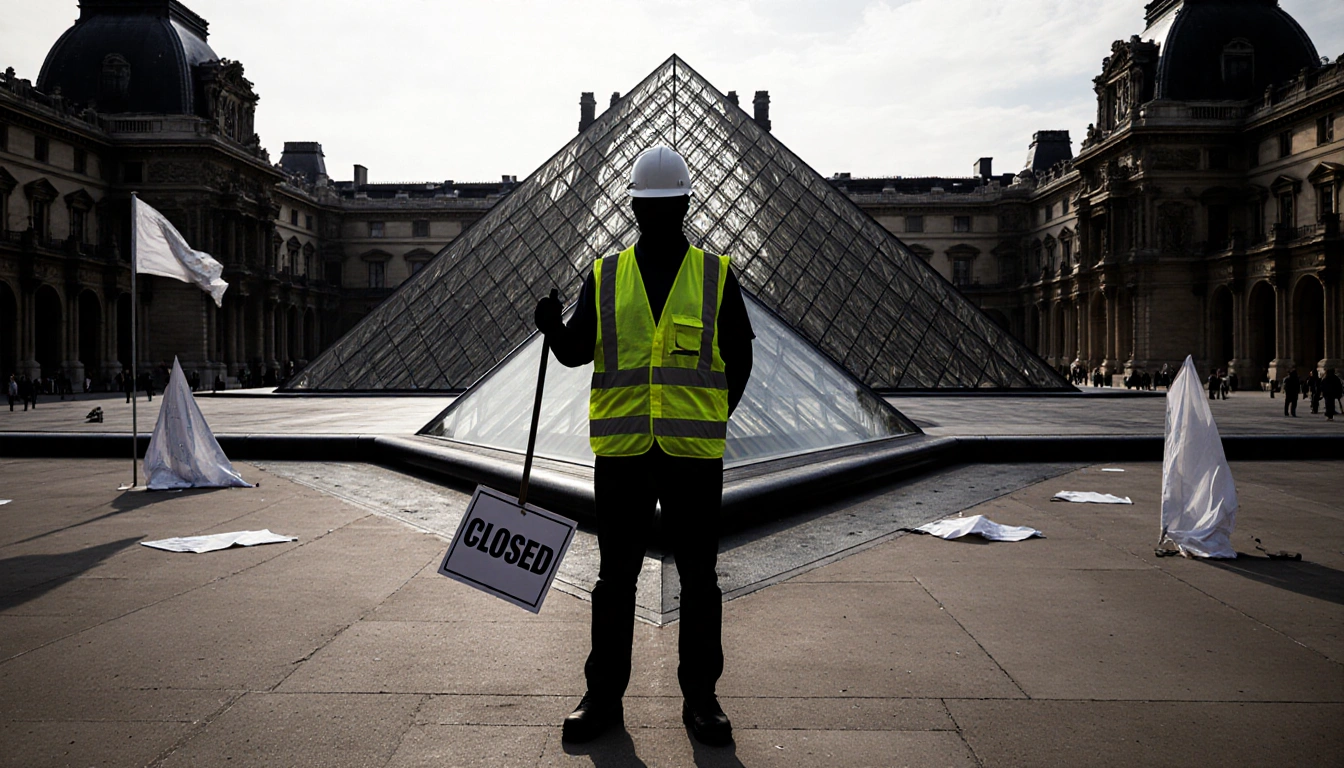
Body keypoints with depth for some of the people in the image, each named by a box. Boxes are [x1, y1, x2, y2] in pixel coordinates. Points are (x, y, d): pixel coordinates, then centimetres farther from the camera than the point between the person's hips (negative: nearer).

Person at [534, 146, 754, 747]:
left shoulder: (716, 276, 5)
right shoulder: (604, 276, 8)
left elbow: (738, 358, 8)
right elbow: (575, 351, 7)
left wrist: (711, 418, -2)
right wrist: (552, 324, -13)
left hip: (694, 451, -1)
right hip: (620, 450, 1)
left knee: (698, 579, 7)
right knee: (615, 577, 9)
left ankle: (700, 697, 21)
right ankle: (603, 694, 23)